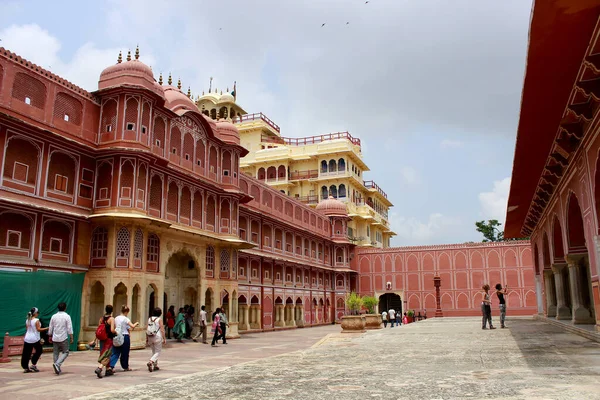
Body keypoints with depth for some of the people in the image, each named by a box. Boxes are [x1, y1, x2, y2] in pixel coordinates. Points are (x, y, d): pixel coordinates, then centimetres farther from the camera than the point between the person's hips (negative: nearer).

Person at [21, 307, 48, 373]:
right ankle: (33, 365, 8)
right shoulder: (36, 320, -13)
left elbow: (27, 329, 14)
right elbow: (38, 329, -15)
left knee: (26, 353, 7)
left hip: (27, 339, 6)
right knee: (39, 351, 12)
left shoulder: (27, 320, 7)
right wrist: (46, 328, -7)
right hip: (35, 339, -6)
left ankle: (26, 367, 9)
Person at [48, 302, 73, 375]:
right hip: (63, 338, -4)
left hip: (55, 338, 4)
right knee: (65, 352, 6)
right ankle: (57, 364, -15)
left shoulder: (54, 316, 4)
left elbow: (50, 328, 10)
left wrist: (50, 336, 24)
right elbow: (69, 328, -10)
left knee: (55, 353, 12)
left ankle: (57, 369, 14)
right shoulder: (67, 316, -8)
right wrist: (71, 338, -3)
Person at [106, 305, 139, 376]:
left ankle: (110, 367, -17)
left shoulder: (116, 318, 7)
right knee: (125, 353, 11)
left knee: (115, 353, 1)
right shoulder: (125, 319, -10)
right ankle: (126, 367, 26)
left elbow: (114, 328, 12)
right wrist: (136, 323, 3)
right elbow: (132, 326, -17)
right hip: (125, 336, -5)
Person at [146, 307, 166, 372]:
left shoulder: (149, 319, 4)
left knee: (154, 352, 18)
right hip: (157, 337, -5)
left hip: (150, 337, 5)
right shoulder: (159, 320, -9)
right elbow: (162, 330, -11)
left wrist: (147, 339, 12)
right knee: (158, 352, 2)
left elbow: (147, 330, 5)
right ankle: (150, 362, -20)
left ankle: (155, 366, 21)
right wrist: (164, 339, -5)